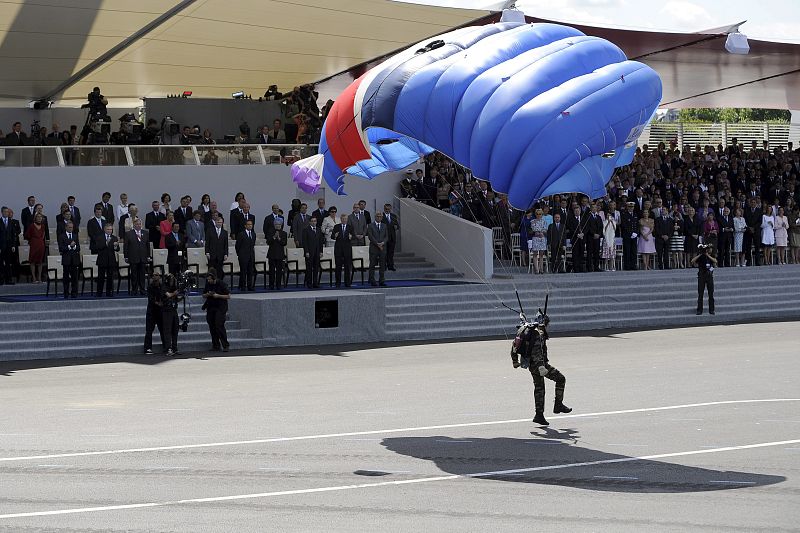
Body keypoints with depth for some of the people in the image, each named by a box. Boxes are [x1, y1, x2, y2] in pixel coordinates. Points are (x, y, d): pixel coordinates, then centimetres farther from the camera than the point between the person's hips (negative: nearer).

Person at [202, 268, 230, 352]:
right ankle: (216, 346, 12)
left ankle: (225, 345, -12)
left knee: (219, 325, -16)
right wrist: (208, 294, -7)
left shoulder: (221, 284, -10)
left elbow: (228, 296, -7)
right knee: (212, 326, 3)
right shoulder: (207, 284, 5)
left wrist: (218, 296, -18)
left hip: (221, 308, -6)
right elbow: (203, 296, 15)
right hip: (211, 307, 6)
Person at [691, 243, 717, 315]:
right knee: (700, 294, -2)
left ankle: (711, 310, 10)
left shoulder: (711, 256, 6)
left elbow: (715, 261, -15)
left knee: (711, 294, 3)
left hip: (710, 276, 2)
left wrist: (707, 255, -16)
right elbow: (693, 261, -14)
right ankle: (699, 310, 3)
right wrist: (700, 254, -17)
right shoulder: (700, 257, 1)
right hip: (701, 276, -2)